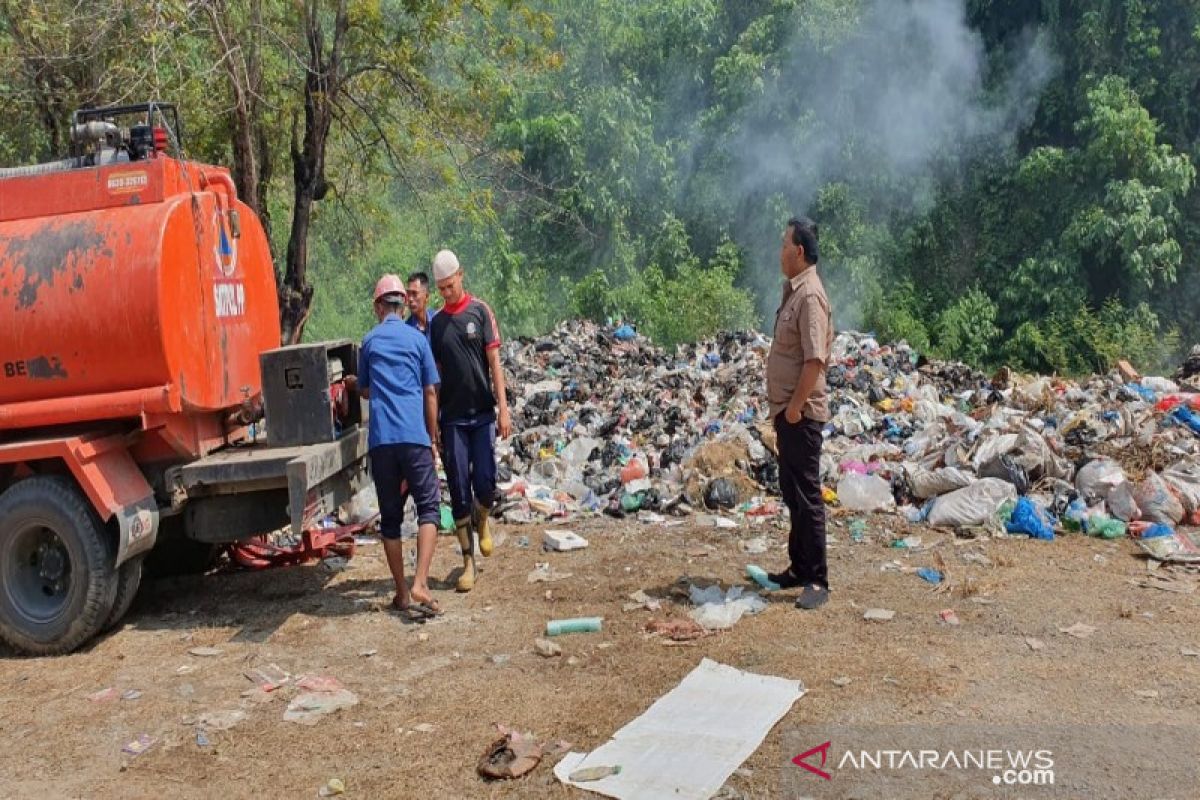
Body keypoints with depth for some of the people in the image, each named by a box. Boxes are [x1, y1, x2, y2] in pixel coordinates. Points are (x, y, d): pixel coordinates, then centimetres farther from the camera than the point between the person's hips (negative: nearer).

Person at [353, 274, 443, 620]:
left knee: (390, 517, 9)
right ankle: (420, 584, -16)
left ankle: (403, 594, 12)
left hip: (380, 439, 2)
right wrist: (433, 438, 13)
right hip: (414, 437, -2)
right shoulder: (416, 339, 7)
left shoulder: (369, 341, 12)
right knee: (428, 507, 2)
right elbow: (430, 393, 5)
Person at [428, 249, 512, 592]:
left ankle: (483, 522, 30)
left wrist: (503, 408, -9)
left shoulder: (480, 311, 1)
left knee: (485, 483, -5)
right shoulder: (435, 323, 7)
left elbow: (494, 361, -3)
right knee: (459, 490, 2)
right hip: (452, 418, 2)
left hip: (482, 413, -2)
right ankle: (468, 562, 11)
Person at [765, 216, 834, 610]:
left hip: (801, 413, -10)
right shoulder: (793, 290, 13)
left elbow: (815, 359, -24)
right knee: (791, 491, 16)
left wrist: (795, 406, -20)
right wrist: (783, 406, 16)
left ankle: (817, 581, 4)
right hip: (788, 410, 10)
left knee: (807, 495, -4)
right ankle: (799, 568, 28)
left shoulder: (810, 295, -17)